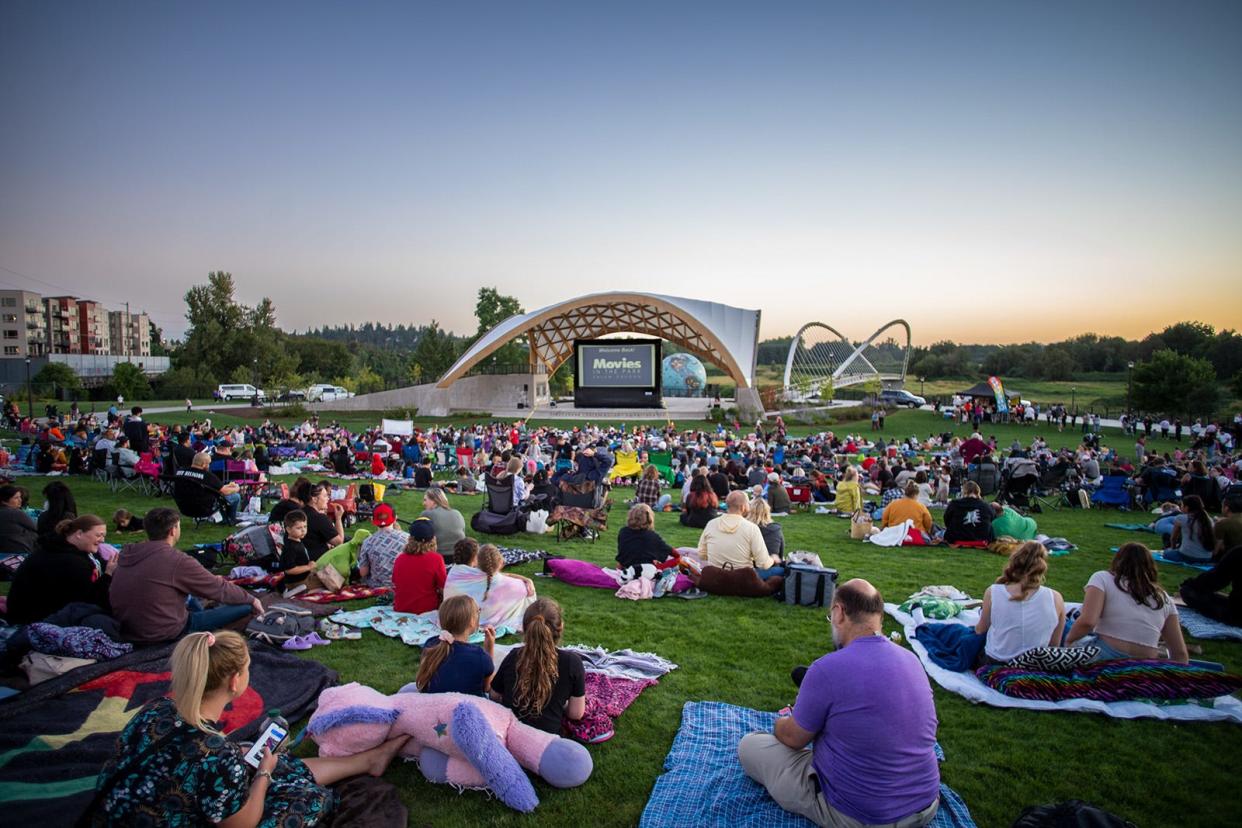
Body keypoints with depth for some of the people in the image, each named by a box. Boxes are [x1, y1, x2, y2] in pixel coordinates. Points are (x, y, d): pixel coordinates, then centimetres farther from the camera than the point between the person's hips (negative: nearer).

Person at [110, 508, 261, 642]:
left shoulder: (128, 553, 1)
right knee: (245, 608, -5)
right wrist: (252, 600, 6)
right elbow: (219, 589, -10)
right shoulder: (177, 560, -20)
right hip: (162, 634, -8)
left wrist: (209, 580, 25)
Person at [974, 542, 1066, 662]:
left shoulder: (993, 593, -18)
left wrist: (977, 627, 24)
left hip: (995, 665, -1)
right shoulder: (1055, 598, -17)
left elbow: (981, 629, 1)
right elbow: (1055, 645, -3)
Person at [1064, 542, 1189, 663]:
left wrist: (1069, 639, 1)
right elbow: (1180, 653, 14)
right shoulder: (1164, 598, 13)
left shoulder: (1103, 578, 0)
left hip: (1103, 659, -4)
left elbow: (1087, 622, -15)